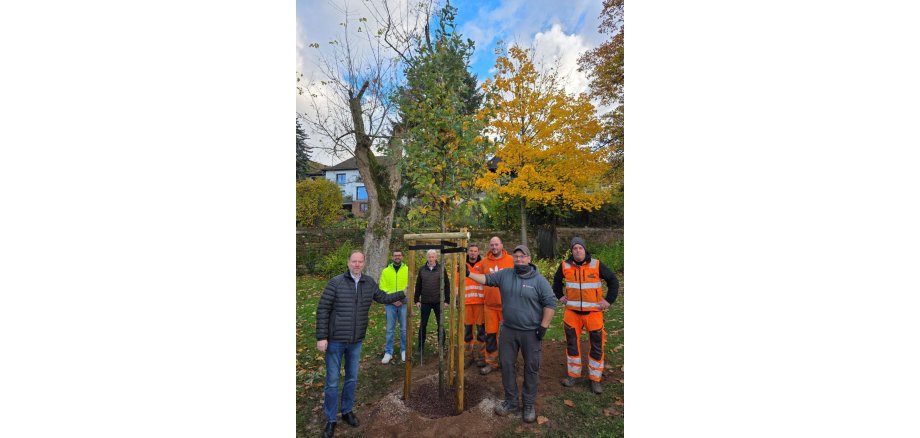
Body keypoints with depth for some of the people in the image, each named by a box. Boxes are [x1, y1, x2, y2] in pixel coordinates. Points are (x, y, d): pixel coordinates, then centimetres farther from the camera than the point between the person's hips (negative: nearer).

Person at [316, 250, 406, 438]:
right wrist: (321, 337, -13)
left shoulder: (369, 283, -1)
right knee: (332, 381, 8)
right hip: (335, 340, -4)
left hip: (356, 341, 4)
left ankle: (347, 411, 39)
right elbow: (322, 310, -10)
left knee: (352, 378, 18)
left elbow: (383, 298, 13)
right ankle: (331, 420, 27)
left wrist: (404, 293, 6)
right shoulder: (335, 282, -13)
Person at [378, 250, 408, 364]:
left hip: (404, 303, 0)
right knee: (390, 329, 7)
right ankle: (388, 352, 18)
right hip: (390, 304, 0)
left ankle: (404, 350, 24)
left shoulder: (407, 270, 1)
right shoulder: (385, 271, 3)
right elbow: (382, 288, -2)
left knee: (404, 328, 8)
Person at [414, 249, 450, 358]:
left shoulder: (441, 269, -1)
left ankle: (441, 346, 20)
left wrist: (447, 300, -3)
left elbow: (447, 286, 1)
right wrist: (417, 300, 3)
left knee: (440, 325, 7)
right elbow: (418, 286, 8)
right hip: (425, 302, 2)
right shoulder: (422, 270, 5)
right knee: (423, 325, 7)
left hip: (438, 302, -1)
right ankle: (421, 348, 19)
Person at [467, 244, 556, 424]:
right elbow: (486, 279, 3)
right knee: (507, 365, 12)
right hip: (508, 330, 3)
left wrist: (543, 327, -10)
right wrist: (468, 273, -8)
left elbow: (550, 303, -7)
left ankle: (528, 405, 29)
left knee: (531, 368, 9)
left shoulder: (539, 280, -9)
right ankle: (511, 401, 31)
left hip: (530, 332, -3)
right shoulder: (504, 274, 0)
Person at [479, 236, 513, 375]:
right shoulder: (485, 262, 1)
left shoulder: (510, 260, -5)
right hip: (489, 304, 2)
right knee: (490, 335, 10)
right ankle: (491, 363, 25)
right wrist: (484, 298, 9)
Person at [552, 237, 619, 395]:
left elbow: (613, 280, 2)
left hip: (593, 312, -1)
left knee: (597, 346, 7)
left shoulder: (597, 265, -8)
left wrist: (609, 300, -3)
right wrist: (560, 296, 9)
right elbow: (556, 281, 17)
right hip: (572, 312, 2)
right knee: (572, 344, 11)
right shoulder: (565, 266, -1)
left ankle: (595, 379, 24)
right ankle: (573, 375, 27)